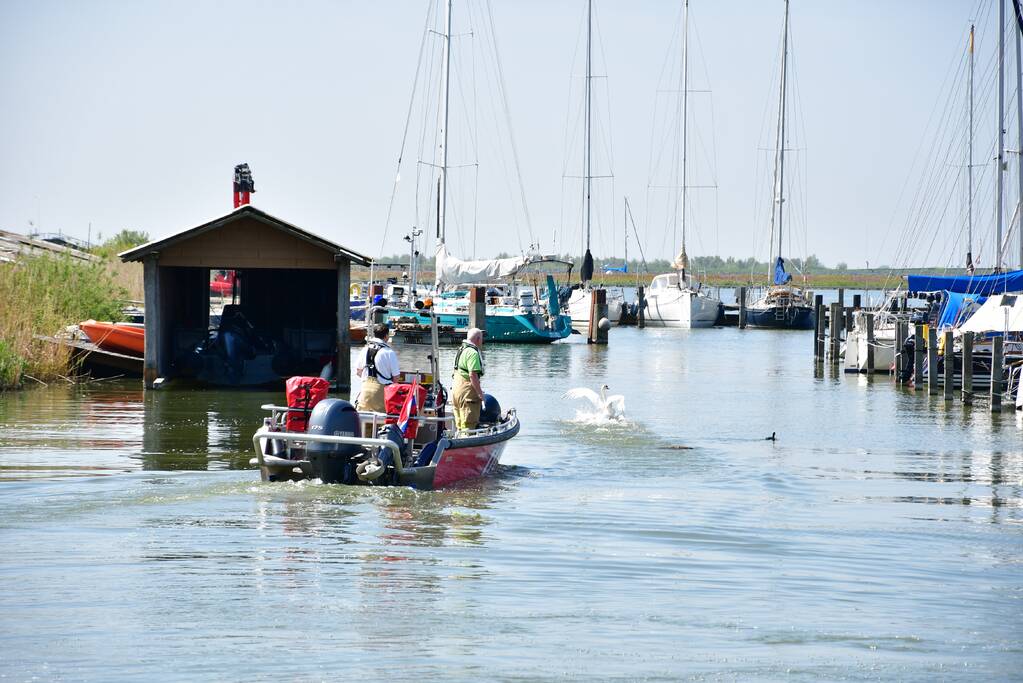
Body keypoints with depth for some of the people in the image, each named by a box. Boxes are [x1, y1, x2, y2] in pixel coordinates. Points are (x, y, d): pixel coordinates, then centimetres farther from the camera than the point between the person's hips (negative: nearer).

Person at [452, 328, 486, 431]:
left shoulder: (461, 350, 17)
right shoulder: (473, 353, -14)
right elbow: (473, 375, -22)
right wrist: (480, 393, -18)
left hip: (456, 389, 10)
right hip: (467, 392, -10)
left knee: (460, 424, 13)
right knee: (468, 424, -9)